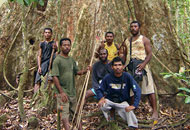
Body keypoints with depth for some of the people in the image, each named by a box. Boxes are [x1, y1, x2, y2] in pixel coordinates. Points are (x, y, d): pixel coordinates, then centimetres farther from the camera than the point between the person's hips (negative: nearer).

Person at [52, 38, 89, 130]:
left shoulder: (71, 60, 11)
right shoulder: (57, 60, -11)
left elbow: (77, 72, 16)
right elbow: (54, 77, -15)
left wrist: (85, 71, -5)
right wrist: (61, 92, -19)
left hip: (72, 91, 7)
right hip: (63, 92, -7)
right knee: (65, 114, -4)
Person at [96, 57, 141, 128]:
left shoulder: (127, 77, -18)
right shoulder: (107, 77, -15)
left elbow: (137, 90, -21)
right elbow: (99, 90, -4)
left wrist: (134, 105, -33)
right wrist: (101, 98, -26)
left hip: (122, 102, -1)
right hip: (109, 101, 2)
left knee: (129, 112, -31)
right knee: (102, 104, -30)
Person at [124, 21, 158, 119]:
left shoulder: (144, 39, 5)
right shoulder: (127, 41, 18)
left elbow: (149, 54, -2)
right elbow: (125, 55, 23)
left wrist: (144, 63, -19)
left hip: (142, 67, -4)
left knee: (149, 89, -9)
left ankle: (155, 112, -5)